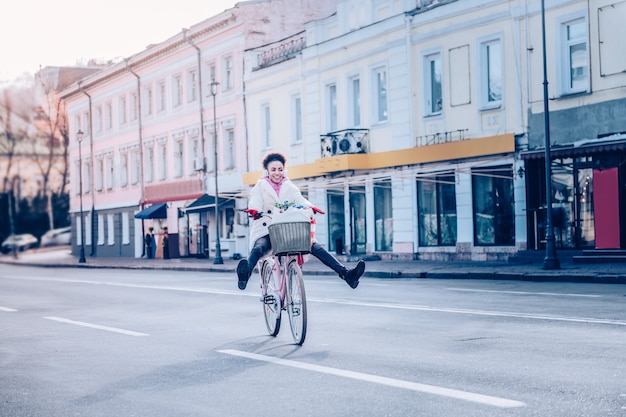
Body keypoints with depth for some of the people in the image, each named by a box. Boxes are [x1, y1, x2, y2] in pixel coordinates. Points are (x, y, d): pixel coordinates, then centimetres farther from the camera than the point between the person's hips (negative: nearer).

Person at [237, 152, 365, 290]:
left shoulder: (289, 187, 20)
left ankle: (346, 273, -25)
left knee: (315, 246, -17)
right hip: (266, 231, -3)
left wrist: (310, 207, -24)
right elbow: (256, 201, -8)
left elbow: (299, 199, 1)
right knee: (258, 248, -35)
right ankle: (244, 274, -63)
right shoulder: (260, 187, 12)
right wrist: (253, 210, -34)